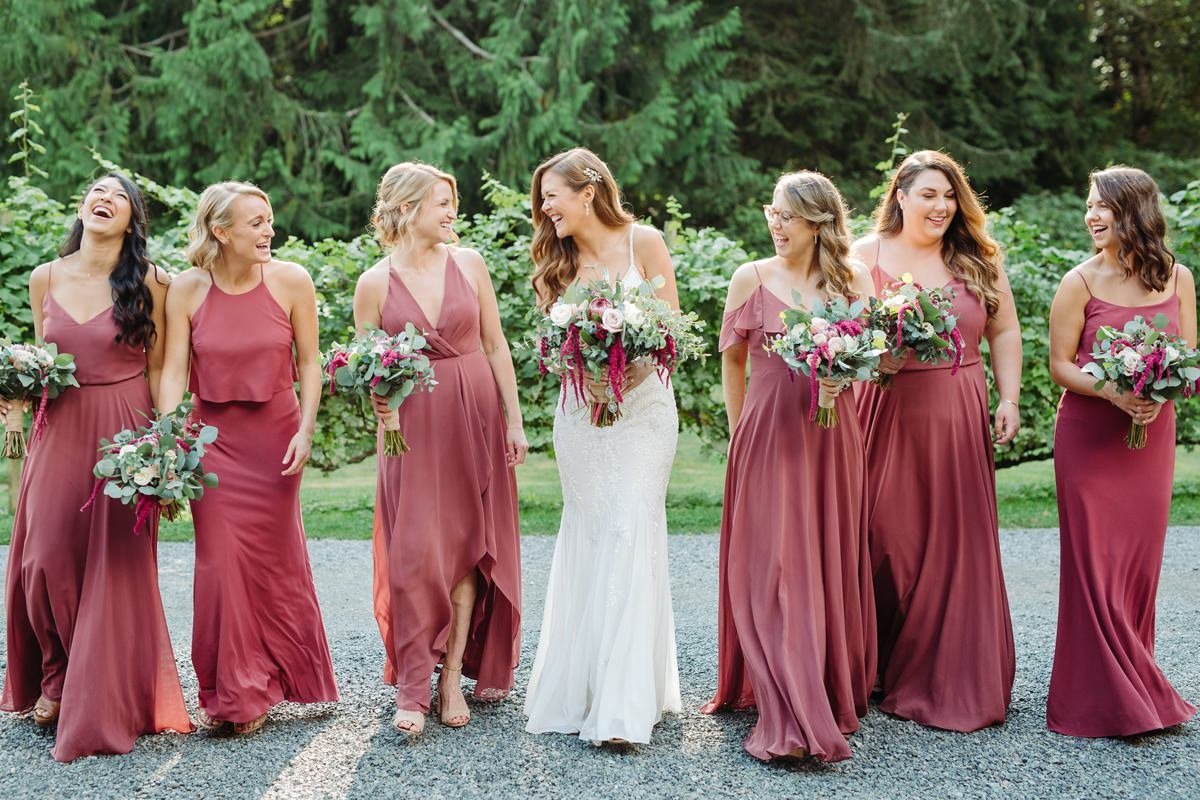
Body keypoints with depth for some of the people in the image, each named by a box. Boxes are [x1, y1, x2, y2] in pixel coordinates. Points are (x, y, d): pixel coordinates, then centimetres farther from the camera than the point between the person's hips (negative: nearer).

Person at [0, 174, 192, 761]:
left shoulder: (148, 283, -3)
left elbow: (158, 370, -1)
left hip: (124, 432, -3)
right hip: (60, 432, 3)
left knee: (115, 565, 0)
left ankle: (103, 706, 14)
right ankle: (55, 679, 26)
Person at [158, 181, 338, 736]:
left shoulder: (290, 281, -8)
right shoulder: (187, 290, -7)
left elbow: (309, 363, -2)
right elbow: (173, 372, -6)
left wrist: (305, 430, -10)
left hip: (274, 436, 0)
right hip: (213, 438, 0)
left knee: (272, 560, 8)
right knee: (221, 561, -2)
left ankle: (261, 687, 25)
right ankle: (230, 692, 13)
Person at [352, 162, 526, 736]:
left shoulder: (468, 263, 3)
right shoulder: (375, 283, -2)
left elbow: (496, 345, 6)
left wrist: (514, 420, 3)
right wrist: (383, 403, -19)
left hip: (475, 416, 2)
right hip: (412, 424, -2)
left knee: (467, 546, 4)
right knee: (416, 553, -5)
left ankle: (453, 677, 11)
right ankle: (412, 690, 0)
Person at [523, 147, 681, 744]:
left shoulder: (644, 242, -3)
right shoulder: (559, 261, 8)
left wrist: (637, 367, -18)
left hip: (643, 406, -4)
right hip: (579, 412, 4)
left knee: (629, 533, -11)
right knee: (585, 538, 4)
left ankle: (625, 705, -11)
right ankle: (582, 689, 12)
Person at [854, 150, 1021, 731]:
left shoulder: (979, 259, 9)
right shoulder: (865, 256, 3)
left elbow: (1005, 333, 12)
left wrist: (1009, 399, 3)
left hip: (958, 418, 2)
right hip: (885, 415, -2)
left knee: (957, 546, 3)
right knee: (885, 542, -1)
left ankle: (952, 679, 14)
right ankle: (882, 672, 11)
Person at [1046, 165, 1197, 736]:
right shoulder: (1080, 282, -5)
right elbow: (1059, 365, -5)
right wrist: (1114, 393, -21)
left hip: (1152, 432, 3)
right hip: (1089, 433, -3)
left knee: (1141, 556, 8)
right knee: (1095, 559, -2)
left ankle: (1135, 683, 22)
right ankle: (1103, 697, 6)